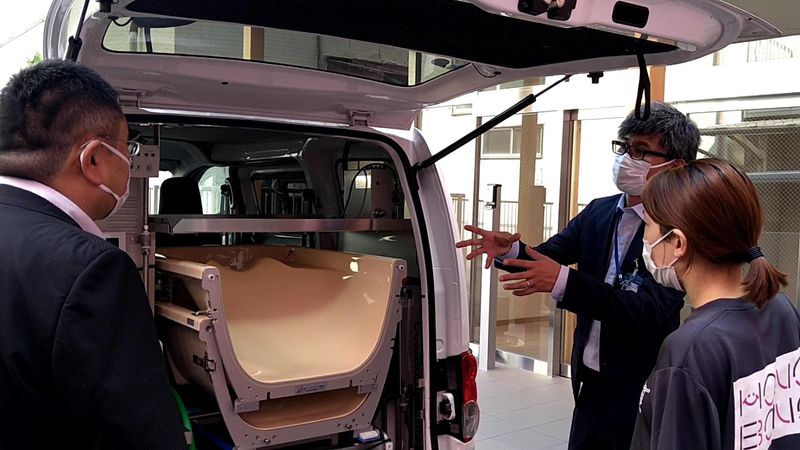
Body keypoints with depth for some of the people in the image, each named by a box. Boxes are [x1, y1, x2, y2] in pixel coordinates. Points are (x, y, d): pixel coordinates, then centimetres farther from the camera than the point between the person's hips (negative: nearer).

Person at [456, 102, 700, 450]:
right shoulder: (598, 212, 4)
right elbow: (547, 258, 2)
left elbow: (649, 311, -28)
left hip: (643, 394, -6)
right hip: (591, 383, 6)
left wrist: (565, 281, -38)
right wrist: (510, 250, -21)